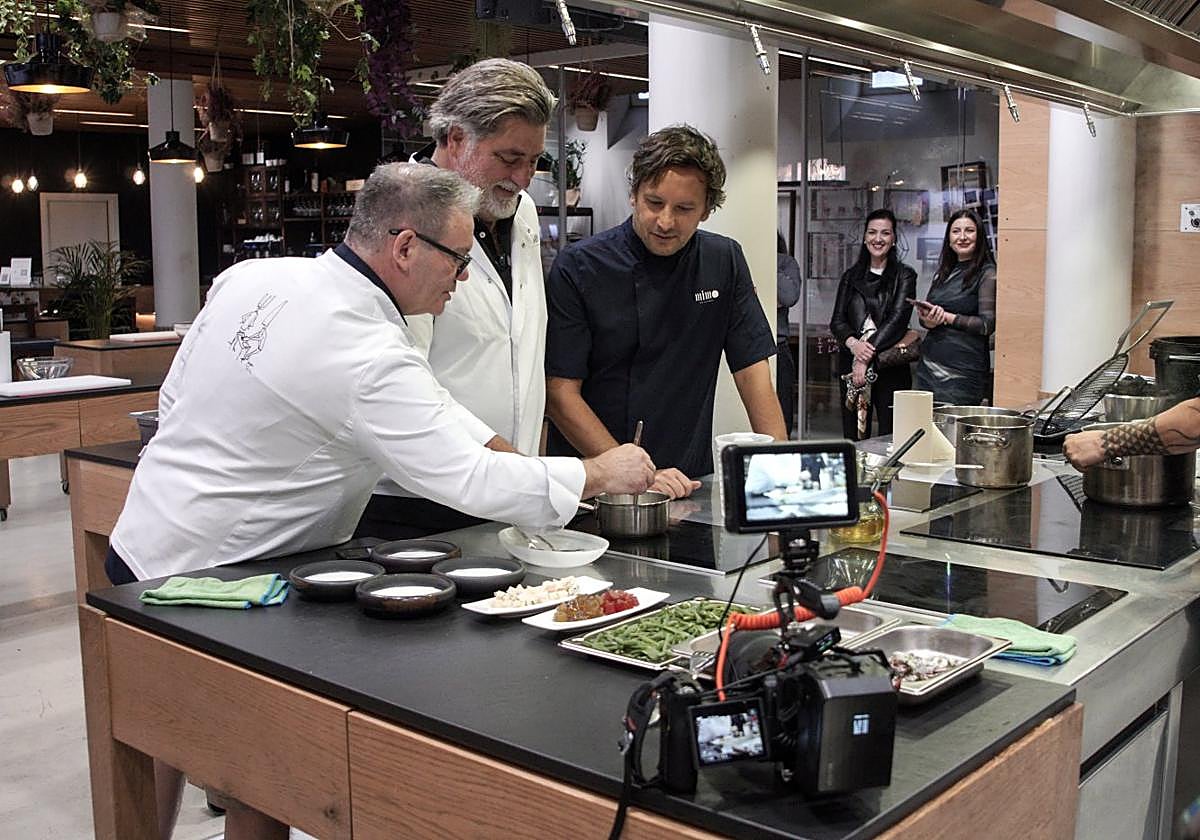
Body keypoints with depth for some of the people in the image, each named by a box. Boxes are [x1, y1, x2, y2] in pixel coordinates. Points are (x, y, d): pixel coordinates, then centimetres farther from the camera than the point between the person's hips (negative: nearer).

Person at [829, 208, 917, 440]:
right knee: (853, 437, 2)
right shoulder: (851, 276, 15)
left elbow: (898, 320, -8)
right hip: (850, 364, 3)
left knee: (890, 436, -7)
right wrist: (853, 343, -14)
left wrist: (868, 354, -17)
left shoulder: (904, 276, 4)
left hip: (890, 366, -3)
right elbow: (837, 320, 8)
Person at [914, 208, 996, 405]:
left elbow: (988, 324, -11)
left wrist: (946, 317, -11)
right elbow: (924, 317, 19)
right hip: (929, 365, 6)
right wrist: (929, 320, -4)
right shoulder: (943, 273, 17)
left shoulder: (987, 274, -4)